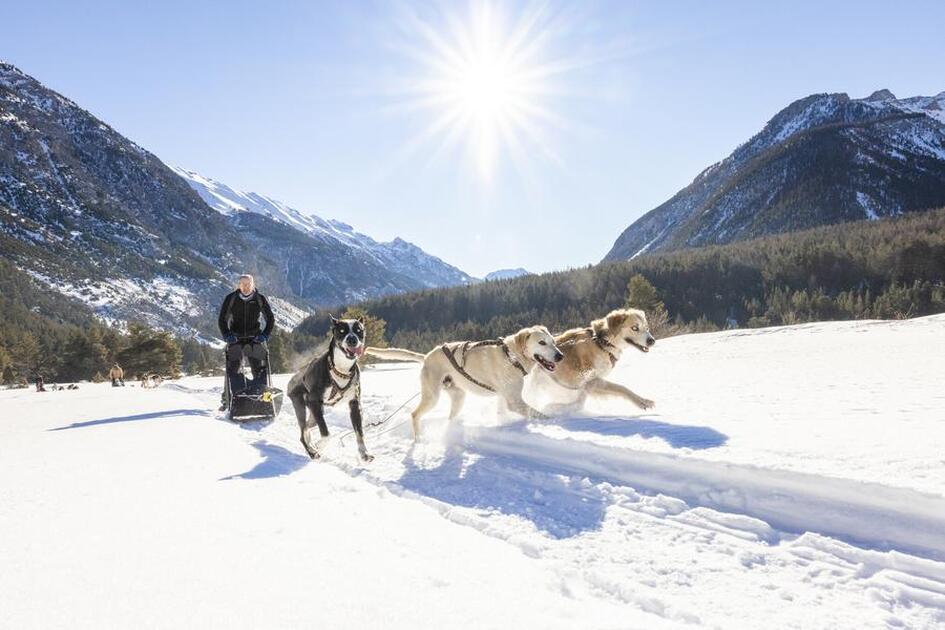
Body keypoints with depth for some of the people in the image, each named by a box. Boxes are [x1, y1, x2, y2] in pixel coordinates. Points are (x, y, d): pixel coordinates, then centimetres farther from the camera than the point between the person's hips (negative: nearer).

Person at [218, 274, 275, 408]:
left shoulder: (260, 299, 0)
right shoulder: (230, 299, -1)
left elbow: (270, 319, 7)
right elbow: (222, 320, 5)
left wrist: (265, 335, -5)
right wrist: (227, 335, -8)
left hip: (255, 338, 0)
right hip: (235, 339, 0)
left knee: (259, 369, -5)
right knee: (232, 369, -7)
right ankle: (227, 399, -2)